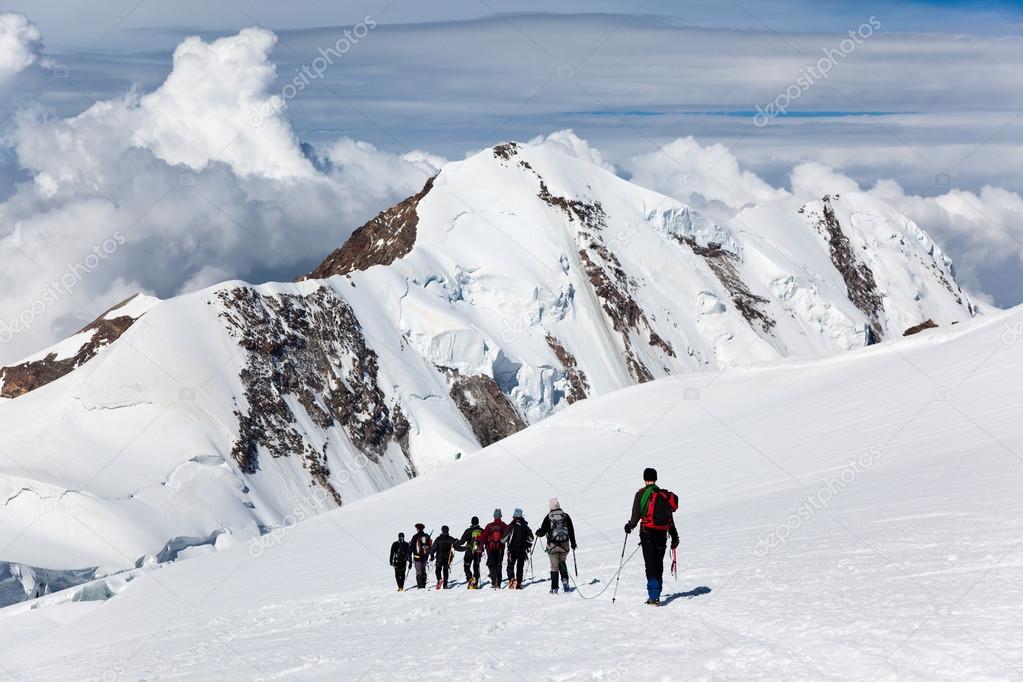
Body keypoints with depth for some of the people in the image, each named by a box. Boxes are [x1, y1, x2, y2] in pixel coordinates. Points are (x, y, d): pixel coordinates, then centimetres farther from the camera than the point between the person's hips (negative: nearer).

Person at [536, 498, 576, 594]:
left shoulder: (548, 518, -9)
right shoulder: (566, 516, -1)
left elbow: (542, 532, -5)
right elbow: (571, 531, 5)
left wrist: (538, 532, 19)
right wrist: (573, 544, 15)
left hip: (552, 546, -2)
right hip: (564, 545, 2)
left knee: (554, 567, 7)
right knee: (562, 563, 23)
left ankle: (554, 588, 8)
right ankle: (564, 579, 1)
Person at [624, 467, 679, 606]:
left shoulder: (641, 494, -3)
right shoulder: (665, 495, 10)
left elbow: (636, 515, -5)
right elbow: (670, 518, 12)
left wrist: (630, 526, 16)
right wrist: (674, 536, 18)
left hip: (647, 532, -4)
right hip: (662, 534, 4)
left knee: (650, 565, -6)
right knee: (659, 564, 14)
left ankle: (654, 597, -16)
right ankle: (656, 595, 17)